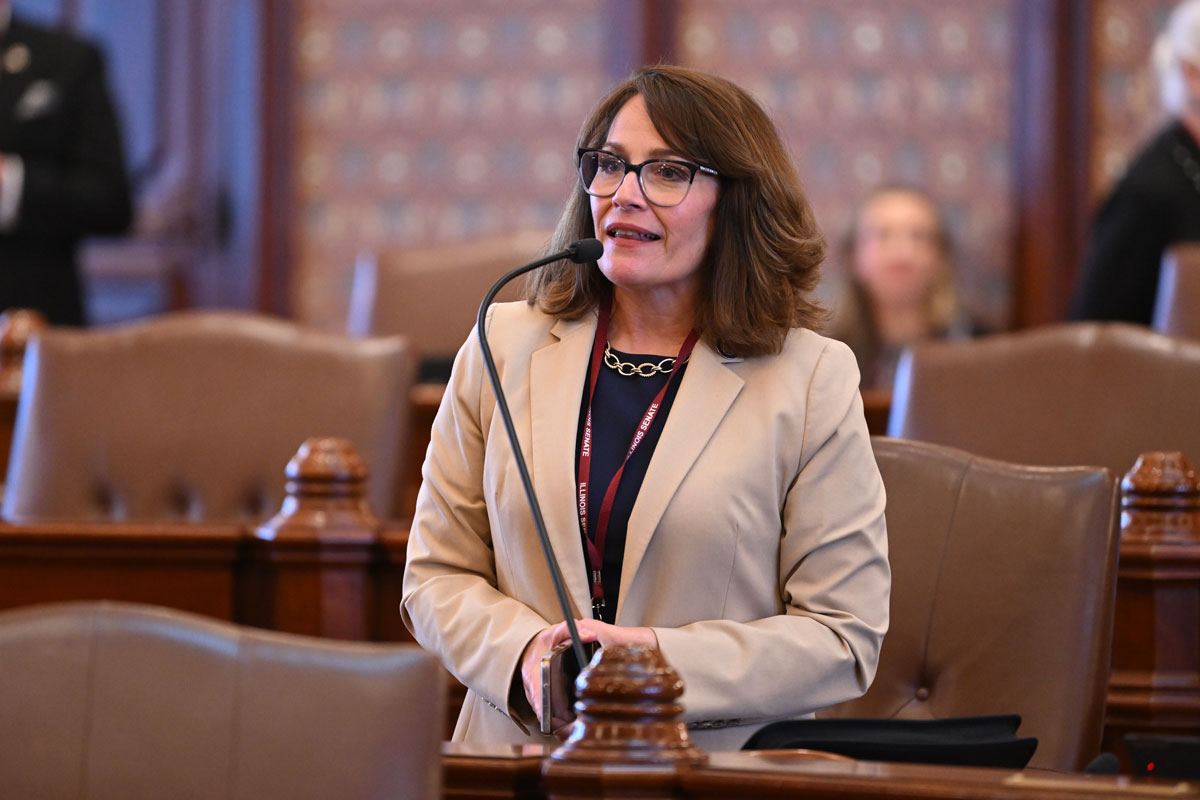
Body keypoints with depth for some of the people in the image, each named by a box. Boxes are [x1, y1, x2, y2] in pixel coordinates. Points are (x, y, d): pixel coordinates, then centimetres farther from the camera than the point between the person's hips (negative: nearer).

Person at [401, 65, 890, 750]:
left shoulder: (814, 380, 0)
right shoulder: (504, 347, 9)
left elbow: (846, 636, -2)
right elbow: (437, 575, 10)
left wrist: (666, 662, -15)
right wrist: (525, 654, -10)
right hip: (523, 748, 2)